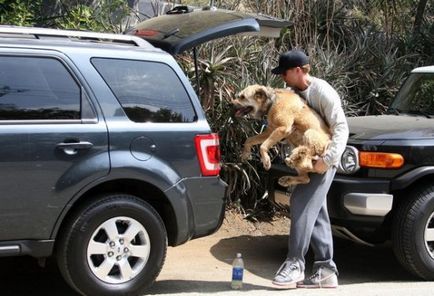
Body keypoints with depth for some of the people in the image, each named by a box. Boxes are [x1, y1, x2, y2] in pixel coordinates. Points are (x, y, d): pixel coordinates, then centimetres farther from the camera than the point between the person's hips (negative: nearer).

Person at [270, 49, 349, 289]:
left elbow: (341, 128, -19)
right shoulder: (293, 93, 8)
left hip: (323, 158, -8)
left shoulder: (323, 92, -16)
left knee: (303, 204, -16)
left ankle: (295, 264, -11)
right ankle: (326, 269, 14)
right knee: (315, 211, 8)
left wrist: (328, 159, -29)